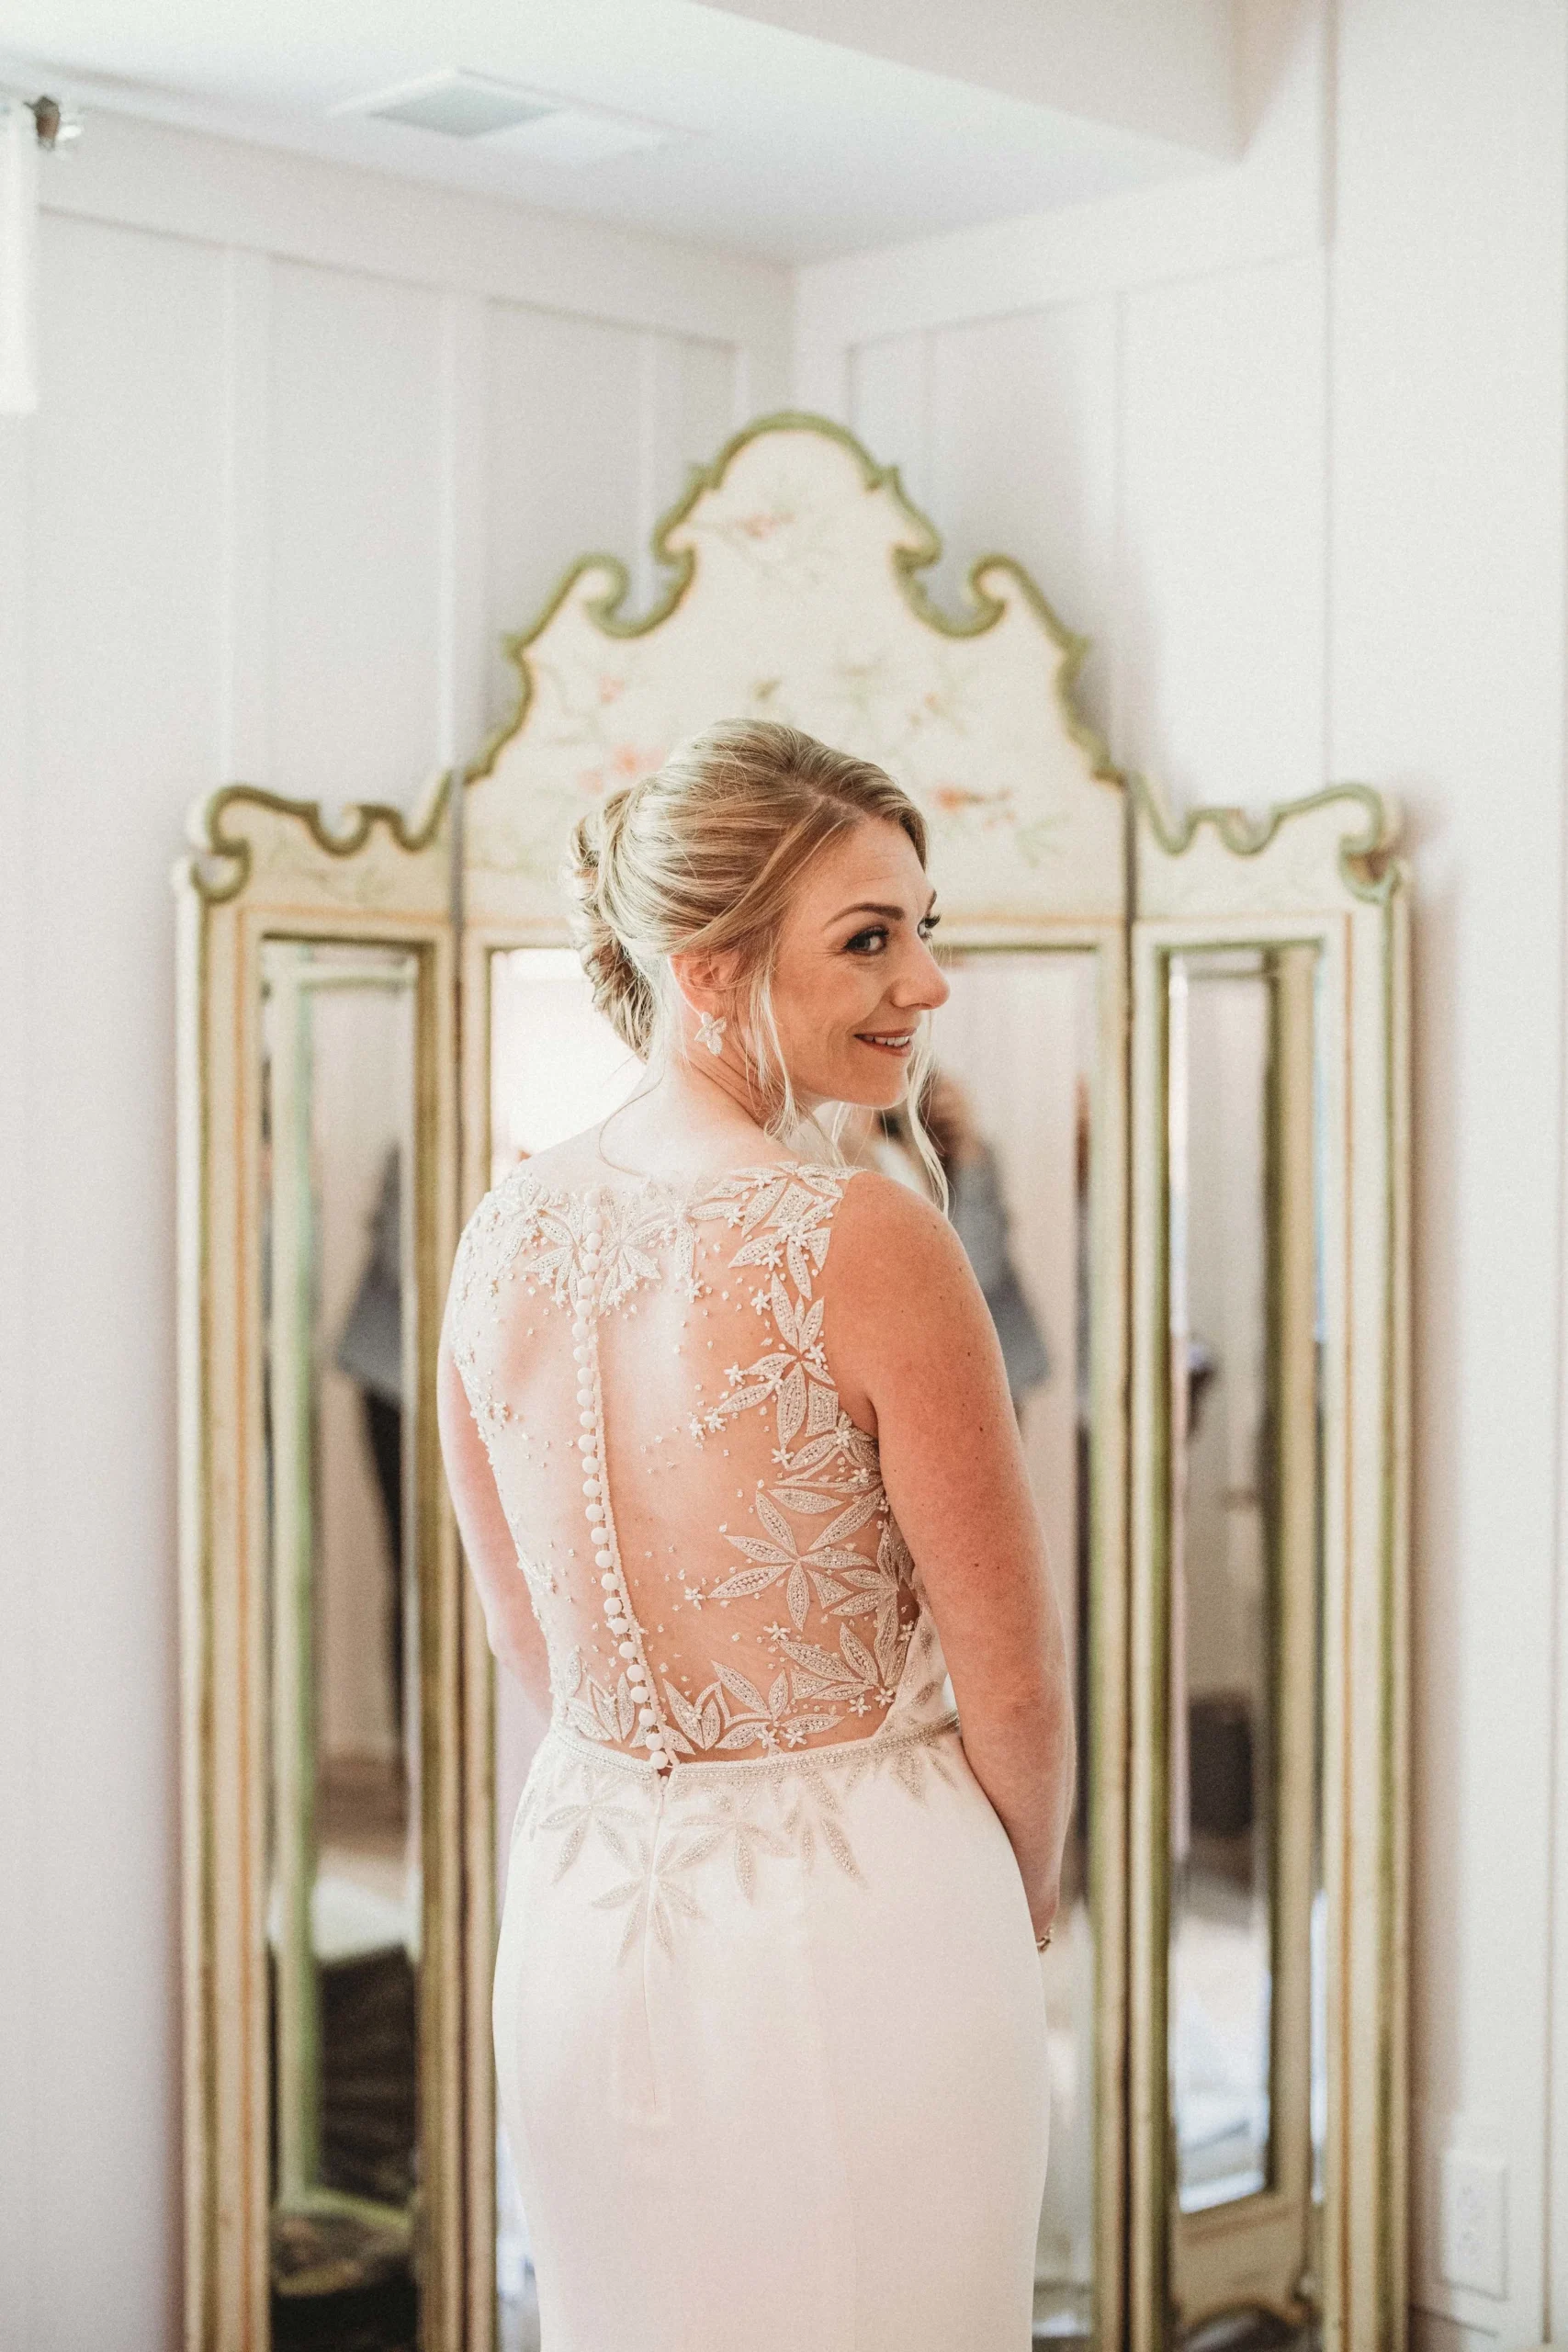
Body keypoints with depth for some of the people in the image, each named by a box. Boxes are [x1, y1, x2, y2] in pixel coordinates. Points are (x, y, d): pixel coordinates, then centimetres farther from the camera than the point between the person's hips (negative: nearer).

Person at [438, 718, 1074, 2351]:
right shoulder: (866, 1241, -21)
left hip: (581, 1916, 6)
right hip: (859, 1921, -5)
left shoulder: (504, 1233, -3)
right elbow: (1012, 1678, -13)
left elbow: (526, 1635, 9)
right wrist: (1022, 1898, 6)